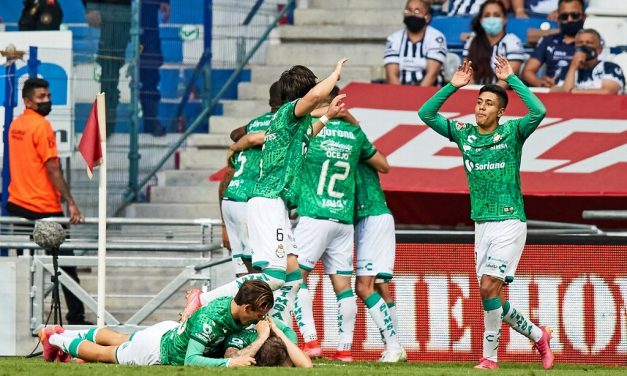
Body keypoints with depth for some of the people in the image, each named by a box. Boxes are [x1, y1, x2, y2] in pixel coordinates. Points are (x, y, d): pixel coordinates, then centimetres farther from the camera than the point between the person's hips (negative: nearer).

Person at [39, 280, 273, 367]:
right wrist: (230, 363, -51)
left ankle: (62, 334, 54)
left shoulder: (233, 303, -18)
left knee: (117, 340, 32)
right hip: (156, 352, -7)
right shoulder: (210, 319, -42)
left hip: (170, 331, 7)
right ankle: (54, 340, 45)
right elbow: (190, 360, -45)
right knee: (103, 353, 20)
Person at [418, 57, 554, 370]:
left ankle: (489, 357, -10)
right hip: (482, 224, 6)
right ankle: (537, 335, 25)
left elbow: (539, 112, -20)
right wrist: (453, 86, -2)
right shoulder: (463, 133, 9)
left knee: (489, 286, -16)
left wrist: (511, 79, -16)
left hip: (509, 223, -6)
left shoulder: (511, 133, -3)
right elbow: (426, 114, 8)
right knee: (491, 295, 5)